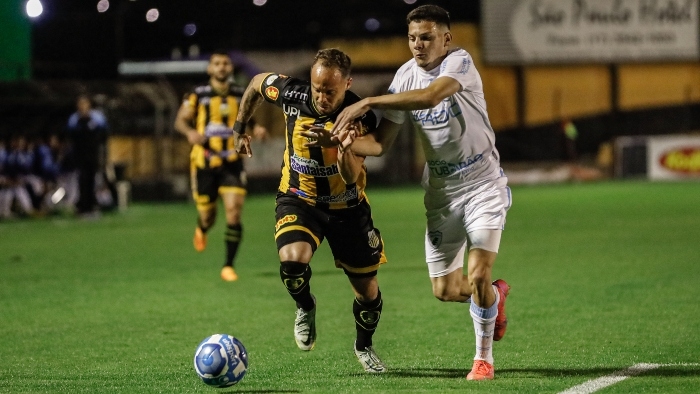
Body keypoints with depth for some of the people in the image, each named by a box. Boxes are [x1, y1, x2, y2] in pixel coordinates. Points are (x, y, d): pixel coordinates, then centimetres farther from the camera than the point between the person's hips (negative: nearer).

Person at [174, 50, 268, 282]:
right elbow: (180, 121, 2)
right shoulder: (198, 96, -3)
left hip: (232, 163, 1)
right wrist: (190, 132, -21)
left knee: (234, 211, -13)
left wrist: (256, 129, -2)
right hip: (204, 163, -1)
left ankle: (229, 266, -4)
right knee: (207, 215, 7)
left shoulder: (241, 95, 6)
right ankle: (202, 230, 48)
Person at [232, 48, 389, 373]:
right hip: (298, 200, 0)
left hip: (346, 205, 0)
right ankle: (305, 308, 5)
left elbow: (352, 178, -26)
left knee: (367, 288, 6)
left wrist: (345, 150, -46)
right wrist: (239, 128, 11)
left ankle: (364, 347, 38)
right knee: (293, 259, -30)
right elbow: (257, 82, 4)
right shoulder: (291, 94, -19)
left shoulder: (361, 117, -23)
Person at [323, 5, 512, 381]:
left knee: (477, 277, -16)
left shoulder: (459, 61, -19)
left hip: (483, 184, -5)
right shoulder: (406, 75, -3)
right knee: (445, 290, 4)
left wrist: (368, 102, -42)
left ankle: (484, 358, 6)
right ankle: (495, 295, 38)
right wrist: (350, 140, -25)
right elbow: (380, 142, -3)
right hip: (441, 191, 5)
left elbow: (431, 96, -40)